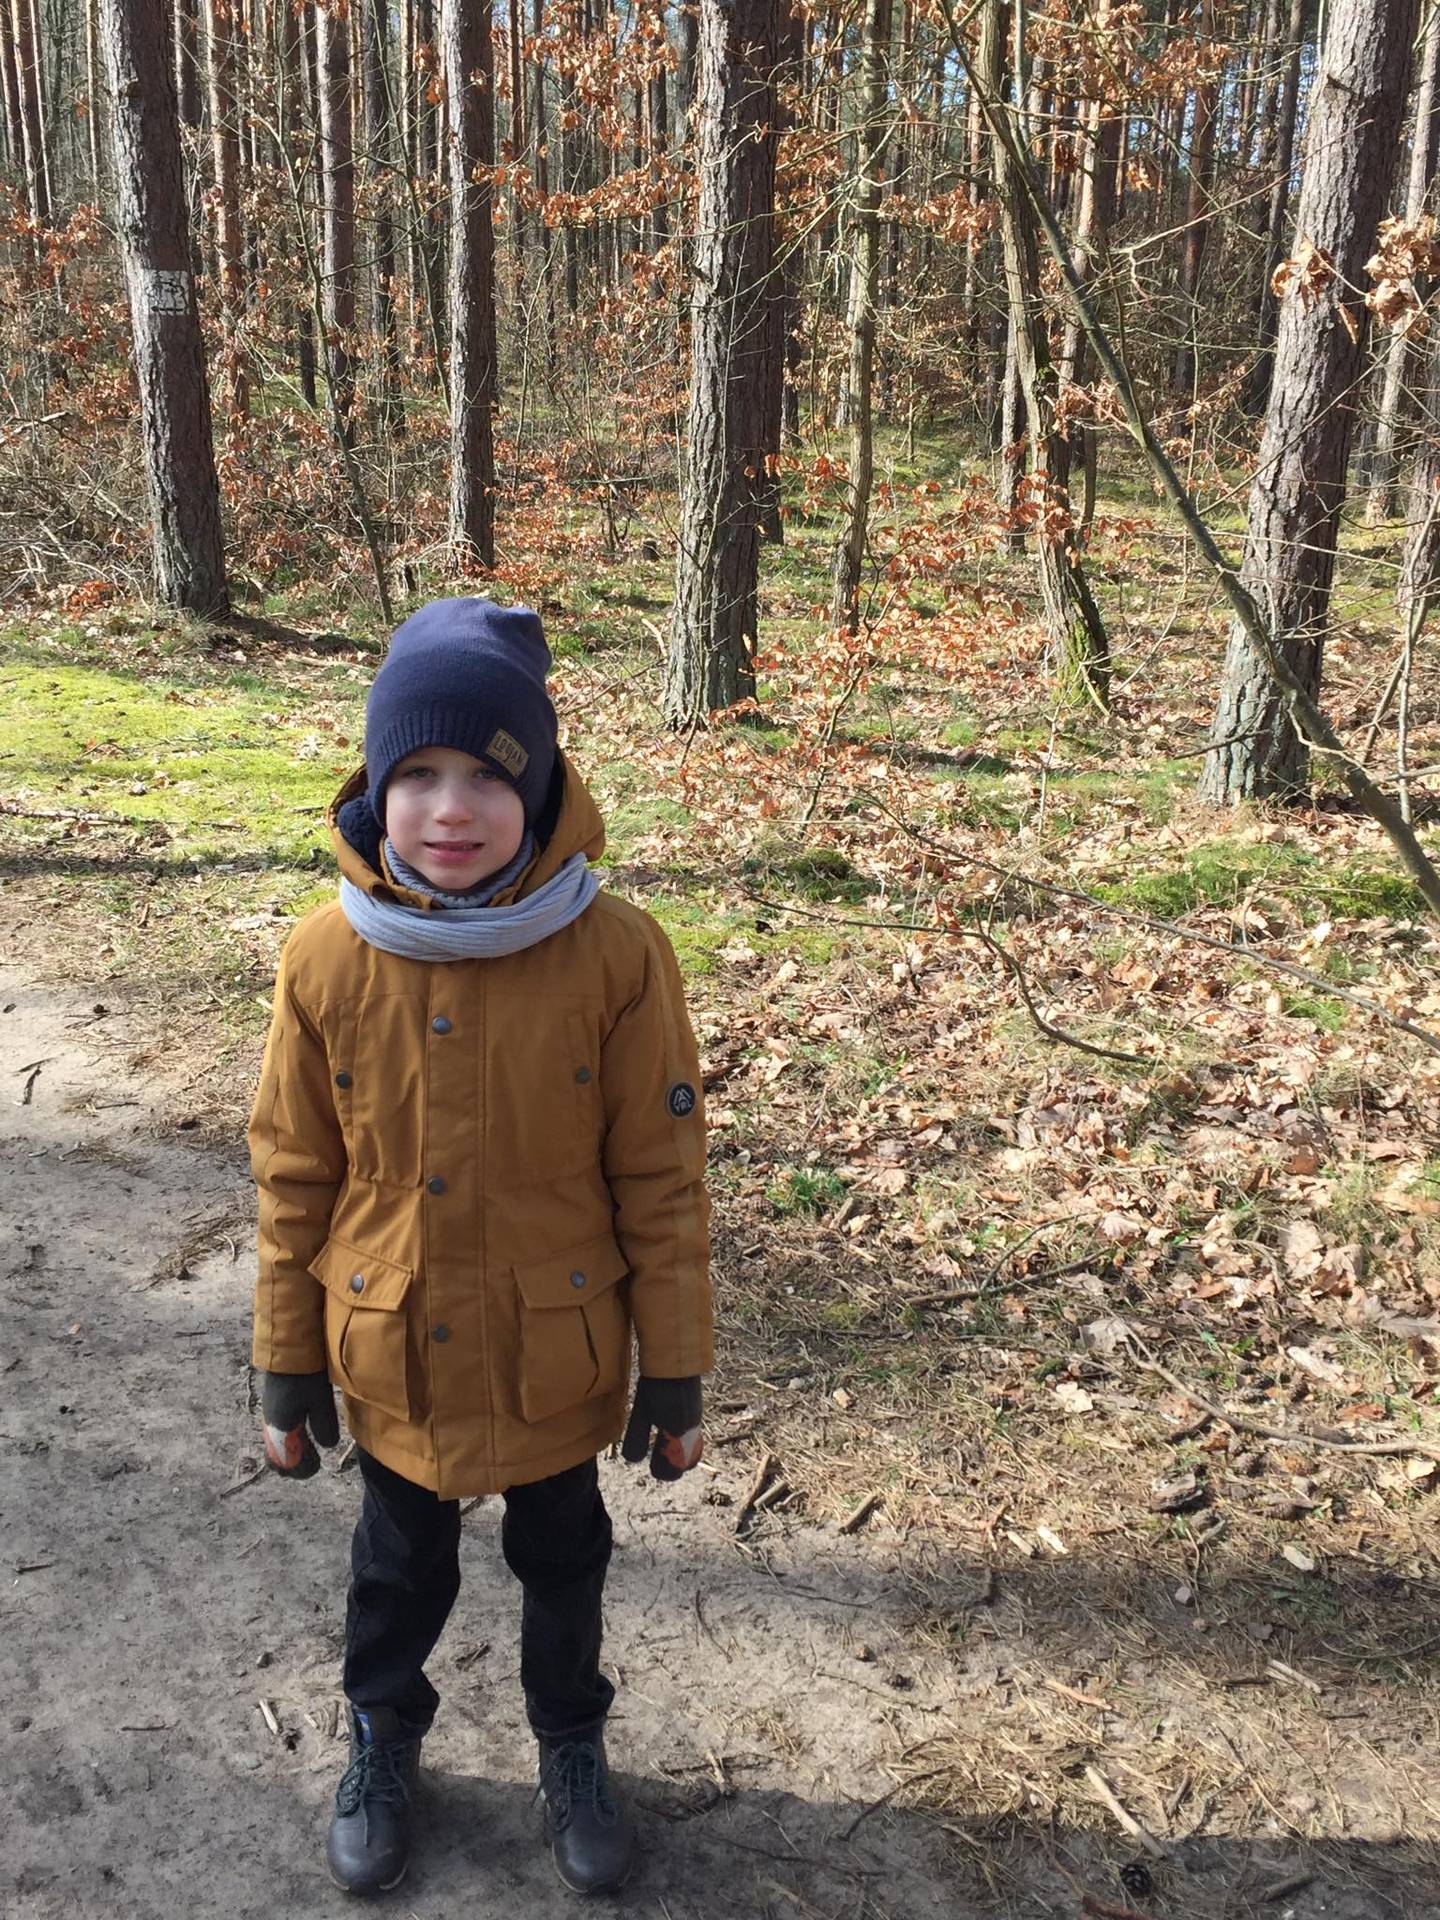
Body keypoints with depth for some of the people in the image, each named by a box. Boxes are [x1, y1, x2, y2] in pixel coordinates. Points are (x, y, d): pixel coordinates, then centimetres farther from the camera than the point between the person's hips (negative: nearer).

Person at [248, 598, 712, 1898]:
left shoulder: (616, 956, -21)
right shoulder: (328, 960, -15)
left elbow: (661, 1178, -12)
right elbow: (294, 1179, -4)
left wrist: (676, 1369, -6)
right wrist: (289, 1365, 3)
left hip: (556, 1357, -1)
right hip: (393, 1357, 1)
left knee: (563, 1559, 23)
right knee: (401, 1564, 25)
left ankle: (572, 1743, 51)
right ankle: (383, 1738, 54)